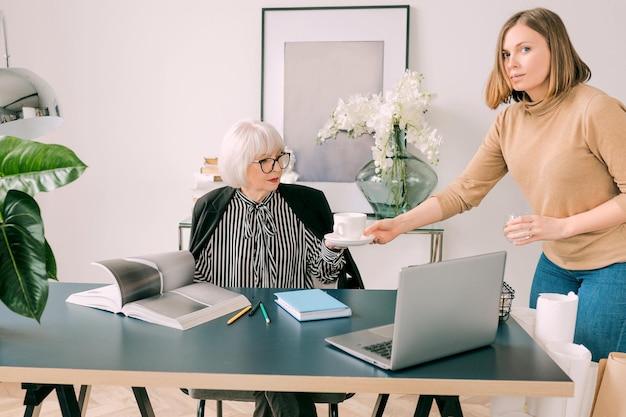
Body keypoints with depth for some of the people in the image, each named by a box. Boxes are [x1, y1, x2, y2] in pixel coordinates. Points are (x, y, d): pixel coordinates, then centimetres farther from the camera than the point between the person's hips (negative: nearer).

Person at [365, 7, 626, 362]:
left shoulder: (595, 110, -19)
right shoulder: (508, 123, -1)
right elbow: (464, 191, -3)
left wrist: (561, 226, -24)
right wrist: (398, 225, -14)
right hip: (556, 263, 6)